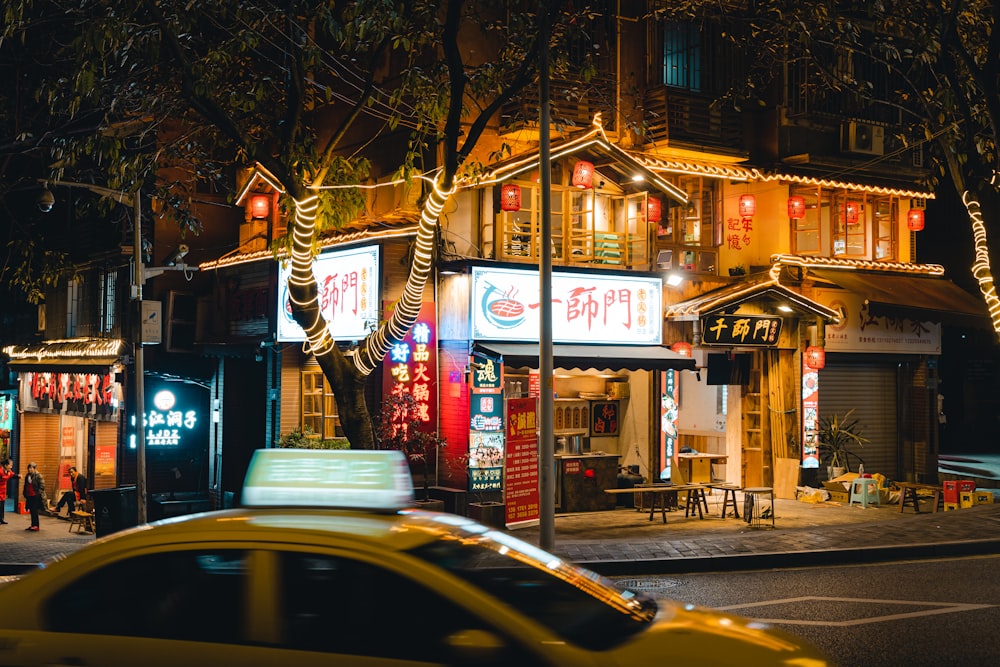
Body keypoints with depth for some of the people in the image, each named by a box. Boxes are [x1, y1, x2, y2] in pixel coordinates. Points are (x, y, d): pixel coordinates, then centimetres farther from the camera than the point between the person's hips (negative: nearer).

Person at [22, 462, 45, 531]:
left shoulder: (38, 476, -9)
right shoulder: (27, 476, 15)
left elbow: (42, 486, -12)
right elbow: (25, 486, 23)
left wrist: (39, 494, -17)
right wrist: (25, 496, 19)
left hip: (36, 496, -7)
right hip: (29, 496, 7)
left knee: (34, 511, -10)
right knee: (32, 511, 9)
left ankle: (36, 525, -7)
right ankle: (33, 525, 14)